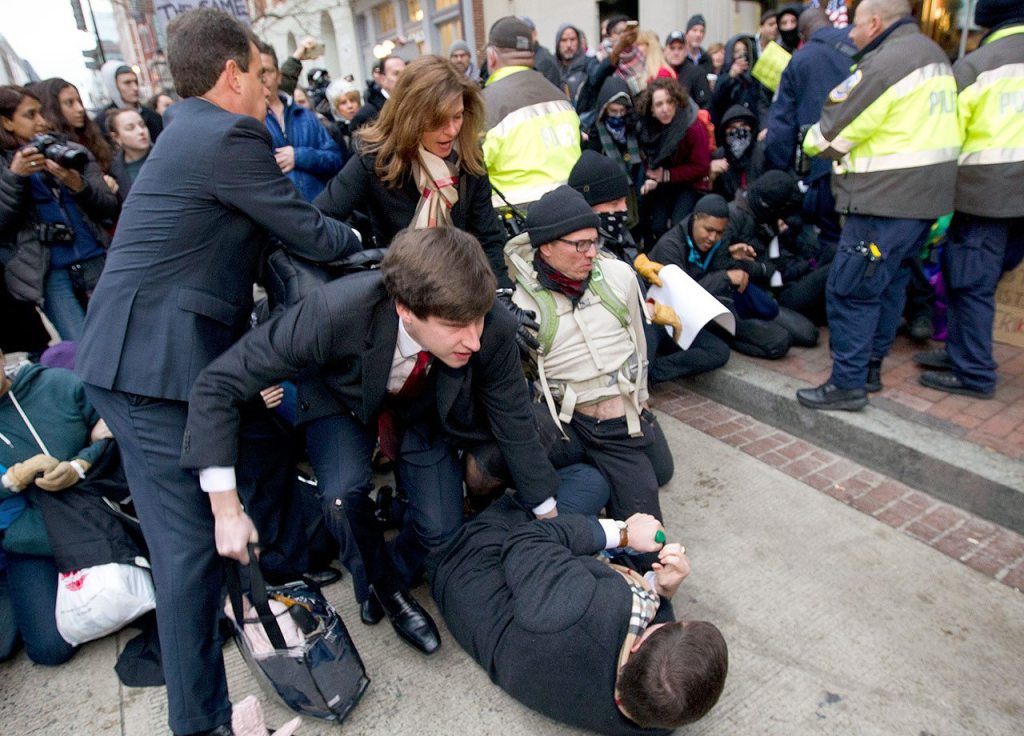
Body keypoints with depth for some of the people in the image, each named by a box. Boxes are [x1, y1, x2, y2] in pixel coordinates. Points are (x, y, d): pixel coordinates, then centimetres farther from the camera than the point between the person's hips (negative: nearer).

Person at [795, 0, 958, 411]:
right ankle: (870, 367, 28)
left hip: (886, 200, -10)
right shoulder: (933, 54, 17)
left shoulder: (885, 63, -14)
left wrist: (810, 142, 10)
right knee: (889, 283, 17)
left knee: (850, 291, -5)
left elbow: (831, 135, -12)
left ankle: (847, 385, 1)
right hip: (927, 195, 10)